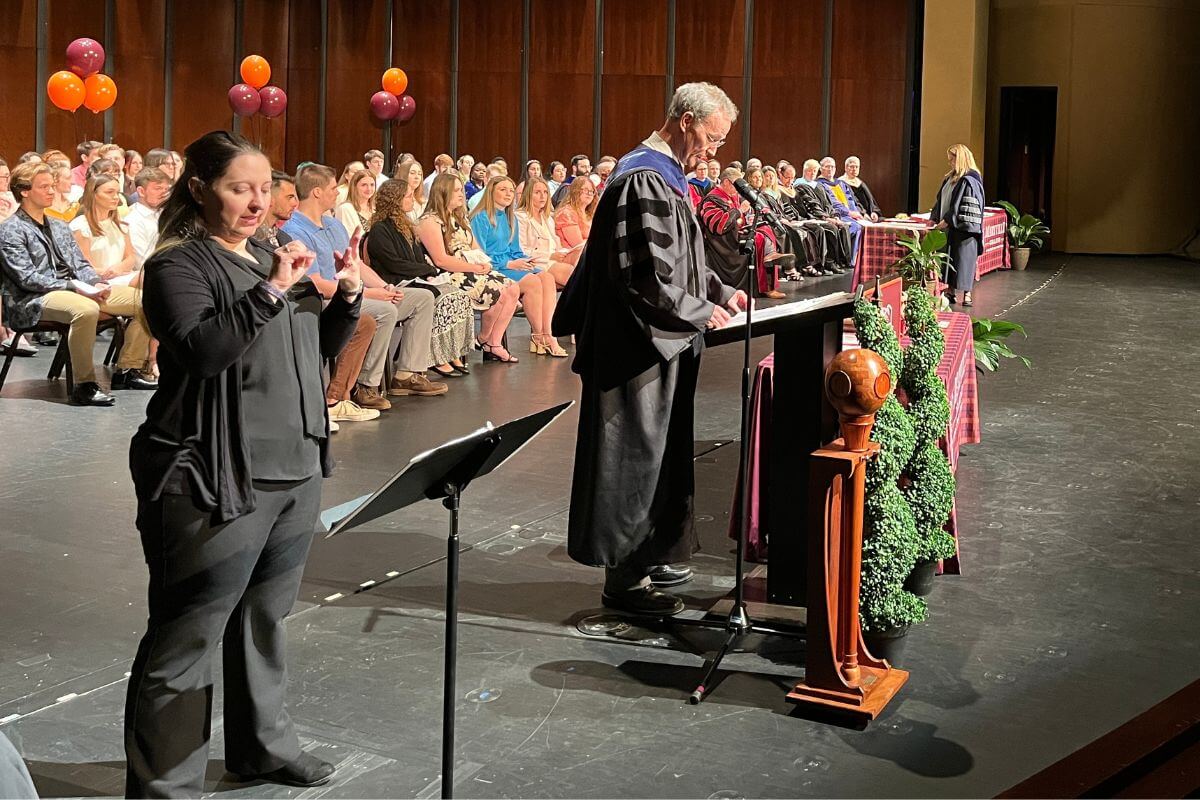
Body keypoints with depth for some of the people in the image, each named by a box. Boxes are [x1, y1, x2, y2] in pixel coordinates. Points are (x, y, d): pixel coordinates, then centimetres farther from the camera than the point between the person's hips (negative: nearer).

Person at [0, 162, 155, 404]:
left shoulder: (59, 226, 22)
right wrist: (75, 286, -20)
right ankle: (84, 385, -32)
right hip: (34, 301, -8)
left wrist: (97, 283, -4)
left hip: (75, 289, 8)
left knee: (143, 300, -6)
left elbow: (81, 264, 20)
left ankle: (128, 369, 0)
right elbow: (27, 278, -13)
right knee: (86, 309, -41)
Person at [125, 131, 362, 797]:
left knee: (265, 619, 18)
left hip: (294, 470, 8)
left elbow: (321, 347, 19)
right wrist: (271, 289, -25)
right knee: (186, 638, -2)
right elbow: (202, 350, -24)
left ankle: (262, 744, 33)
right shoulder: (177, 267, -7)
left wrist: (347, 295, 1)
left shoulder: (272, 257, 15)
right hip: (213, 483, -7)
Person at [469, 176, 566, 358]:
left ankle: (548, 334, -27)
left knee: (547, 278, -18)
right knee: (532, 282, -27)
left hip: (511, 264, 8)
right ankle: (537, 336, -15)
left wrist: (525, 261, -1)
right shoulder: (481, 218, -6)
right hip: (491, 268, -8)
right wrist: (509, 264, -16)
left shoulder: (511, 218, 19)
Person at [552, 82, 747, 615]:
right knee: (635, 454, -3)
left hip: (659, 346, 11)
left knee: (659, 452, 16)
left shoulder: (666, 177, 14)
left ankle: (644, 555, 28)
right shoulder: (645, 182, -19)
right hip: (638, 346, -11)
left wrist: (721, 292, 10)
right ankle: (625, 577, 6)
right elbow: (648, 278, -24)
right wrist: (702, 313, -13)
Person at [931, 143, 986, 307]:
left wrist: (948, 220, -17)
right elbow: (941, 200, 18)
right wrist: (934, 218, 8)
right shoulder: (950, 178, 13)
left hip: (963, 228, -8)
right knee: (948, 259, 8)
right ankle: (950, 292, 14)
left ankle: (967, 295, 2)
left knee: (963, 259, -4)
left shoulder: (970, 180, -13)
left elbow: (965, 207, -18)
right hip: (949, 227, 8)